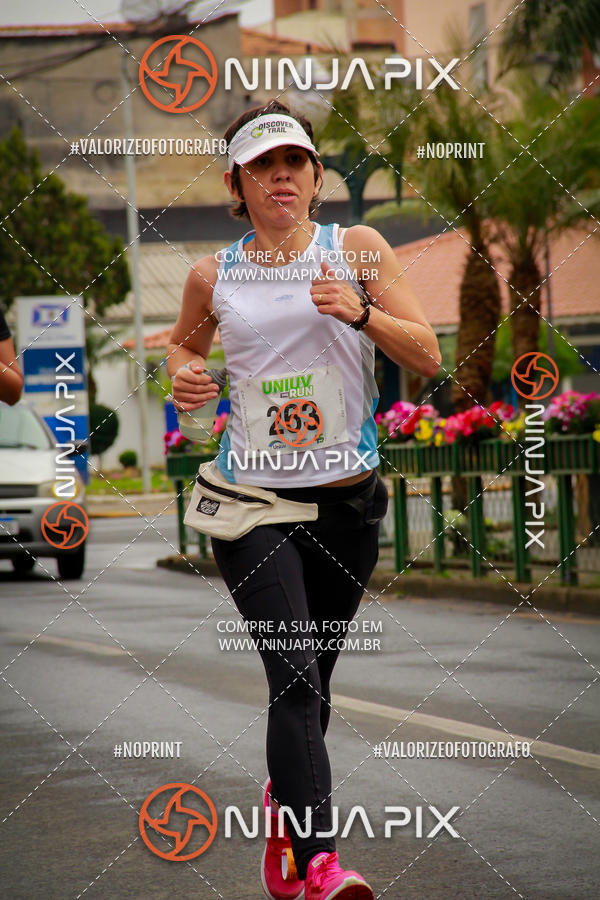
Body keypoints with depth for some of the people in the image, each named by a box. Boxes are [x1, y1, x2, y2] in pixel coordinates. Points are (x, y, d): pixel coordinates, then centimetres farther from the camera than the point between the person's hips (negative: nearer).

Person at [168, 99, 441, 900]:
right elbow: (183, 342, 25)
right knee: (295, 680, -17)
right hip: (252, 500, -1)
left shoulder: (357, 249, 2)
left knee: (312, 683, 13)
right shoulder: (213, 276, 5)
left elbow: (428, 358, -2)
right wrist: (183, 373, 2)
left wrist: (362, 312, -18)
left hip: (346, 501, 2)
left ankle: (283, 813, 41)